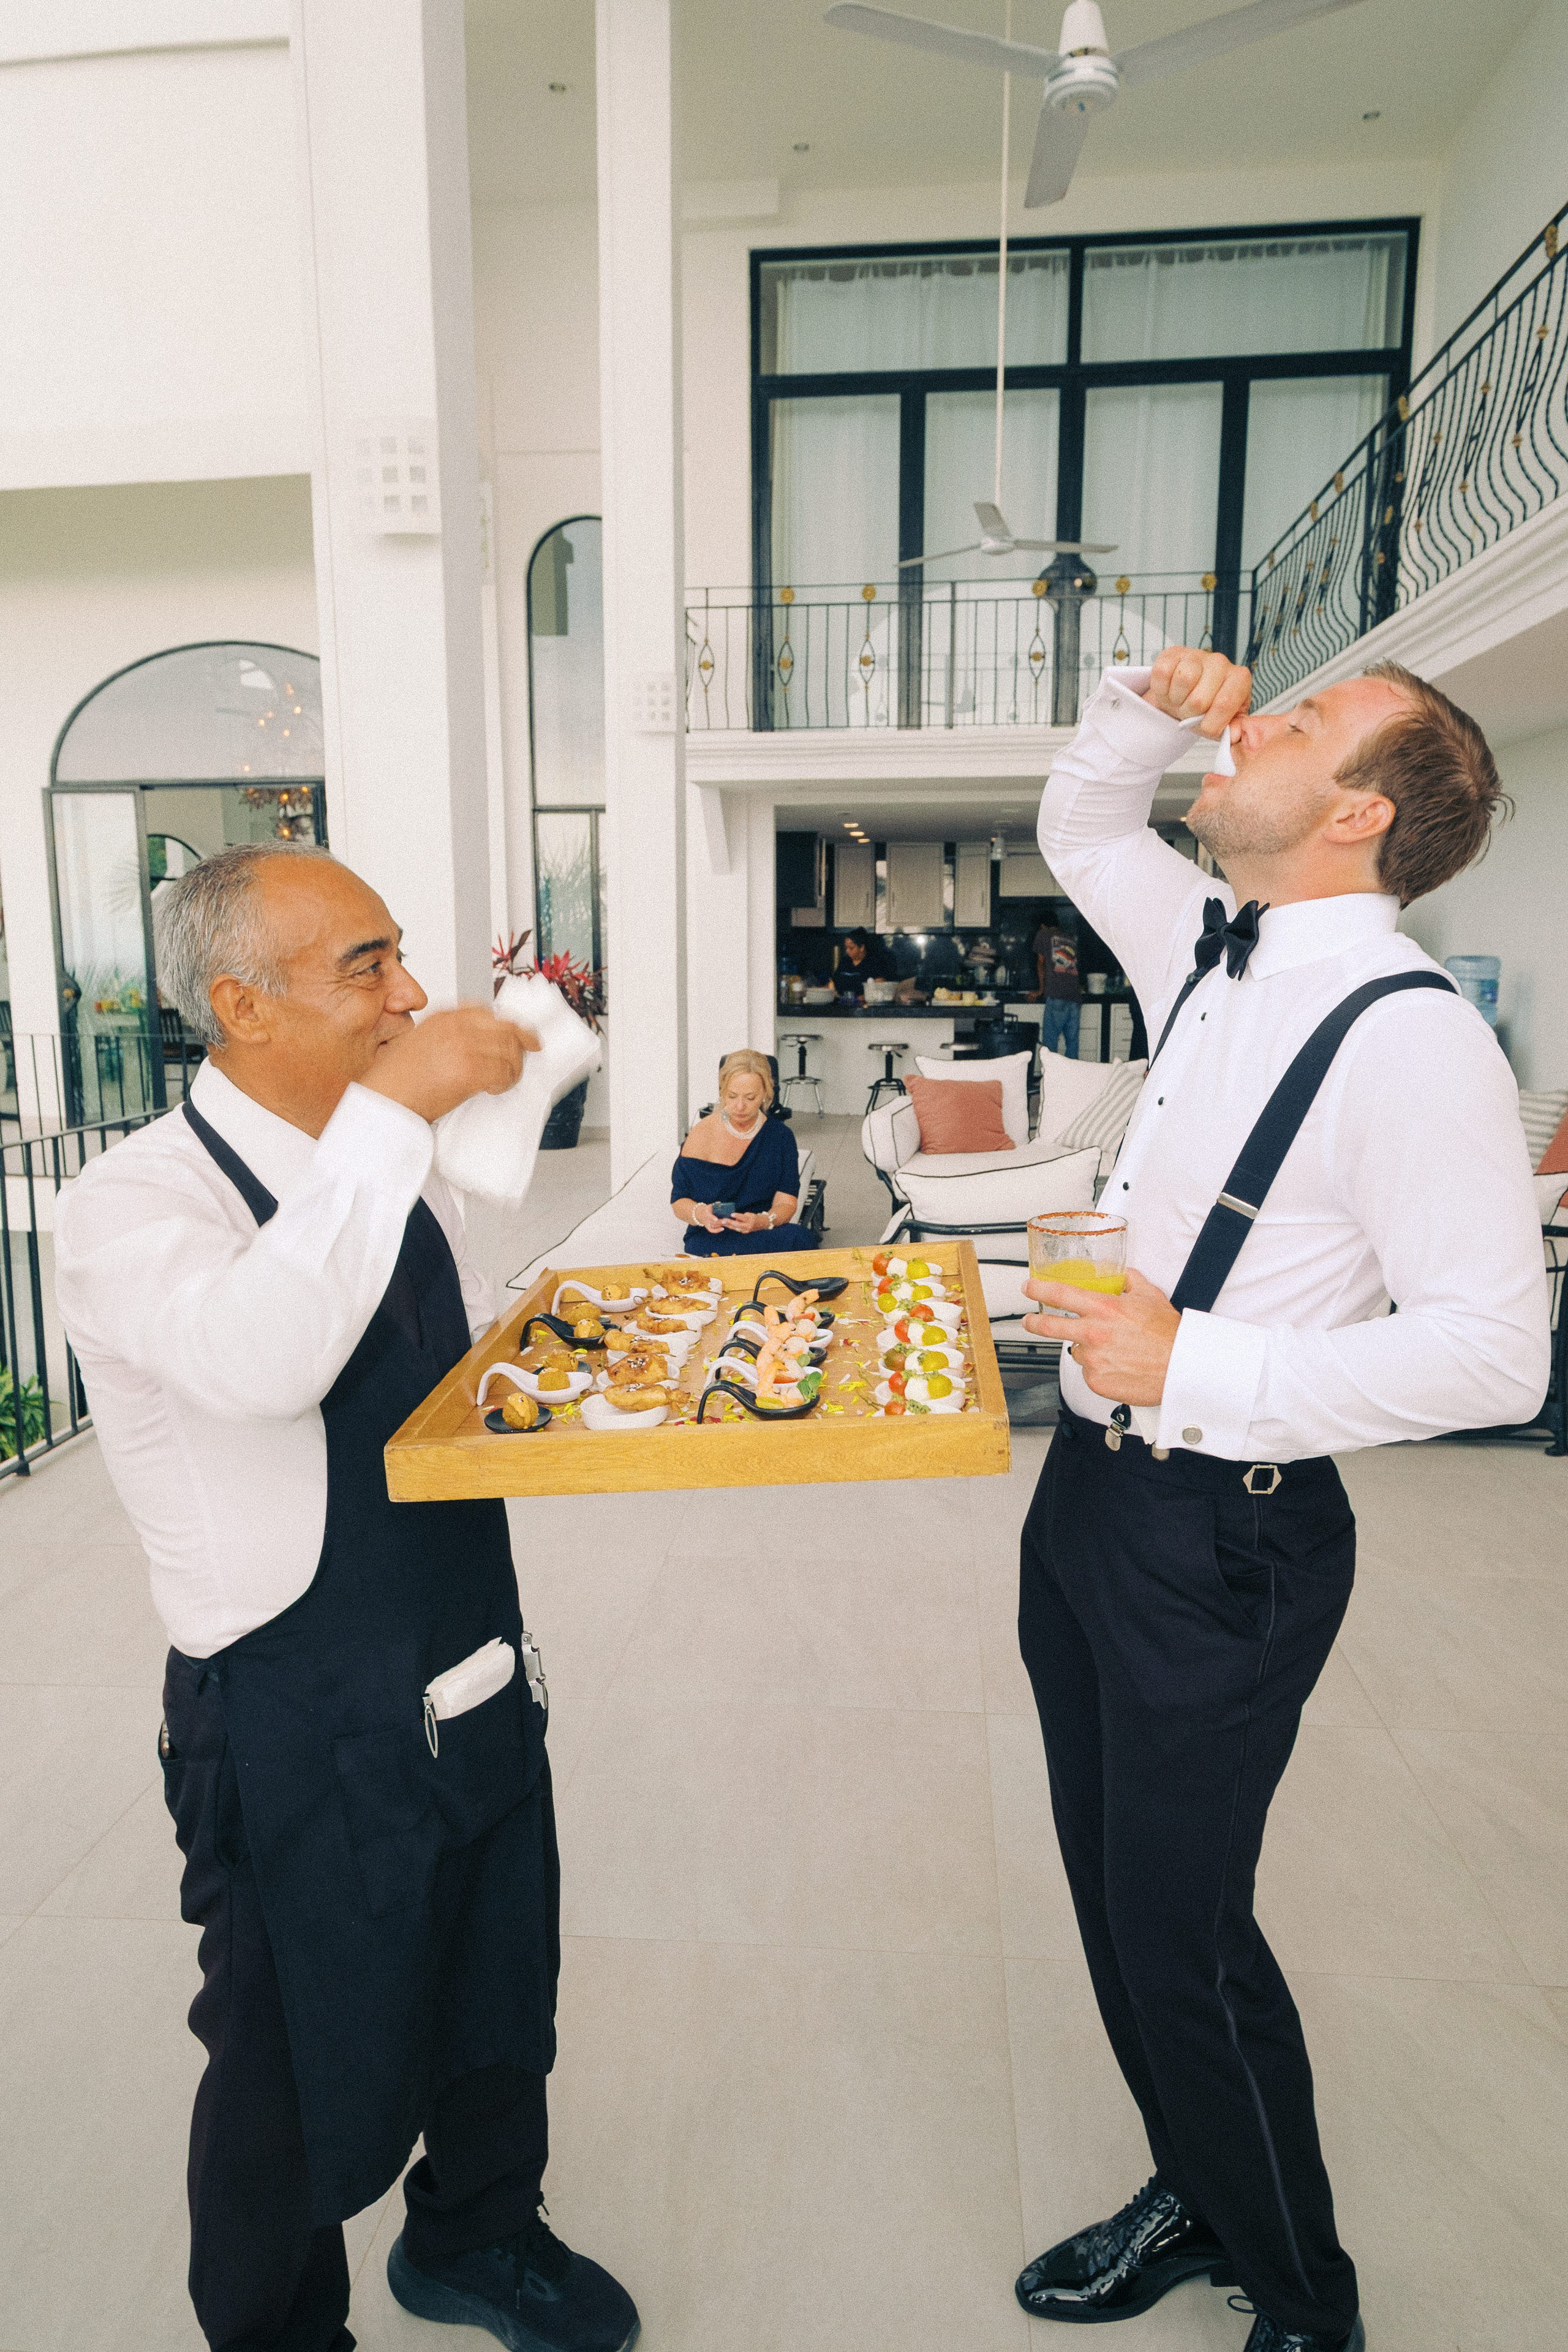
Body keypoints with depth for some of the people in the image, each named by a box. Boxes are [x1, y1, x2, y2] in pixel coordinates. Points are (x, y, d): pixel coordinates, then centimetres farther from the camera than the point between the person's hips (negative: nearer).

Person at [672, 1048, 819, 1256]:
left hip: (765, 1232, 5)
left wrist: (762, 1221, -27)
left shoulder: (779, 1136, 4)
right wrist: (700, 1214, -25)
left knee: (802, 1237, -32)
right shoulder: (703, 1134, -2)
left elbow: (786, 1202, -3)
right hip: (711, 1239, -4)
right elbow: (679, 1202, 0)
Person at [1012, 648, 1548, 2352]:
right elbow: (1077, 828, 24)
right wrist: (1148, 701, 6)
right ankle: (1196, 2199, 48)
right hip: (1094, 1489, 8)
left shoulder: (1408, 1036, -19)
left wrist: (1194, 1363, -24)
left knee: (1180, 1936, 8)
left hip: (1219, 1532, -8)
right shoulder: (1214, 954, 5)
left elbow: (1494, 1352, -22)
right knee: (1111, 1889, 22)